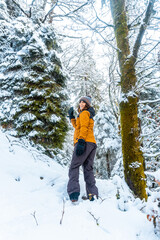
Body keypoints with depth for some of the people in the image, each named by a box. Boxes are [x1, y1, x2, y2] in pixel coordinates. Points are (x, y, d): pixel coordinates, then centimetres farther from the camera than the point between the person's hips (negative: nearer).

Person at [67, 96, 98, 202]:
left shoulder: (84, 113, 2)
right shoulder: (89, 115, 30)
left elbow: (84, 128, -13)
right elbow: (77, 126, 37)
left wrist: (81, 142, -23)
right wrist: (72, 117, 35)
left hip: (85, 142, -9)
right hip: (92, 143, 9)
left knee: (74, 166, -12)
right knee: (88, 169, 5)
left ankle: (74, 192, -24)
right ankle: (92, 193, -2)